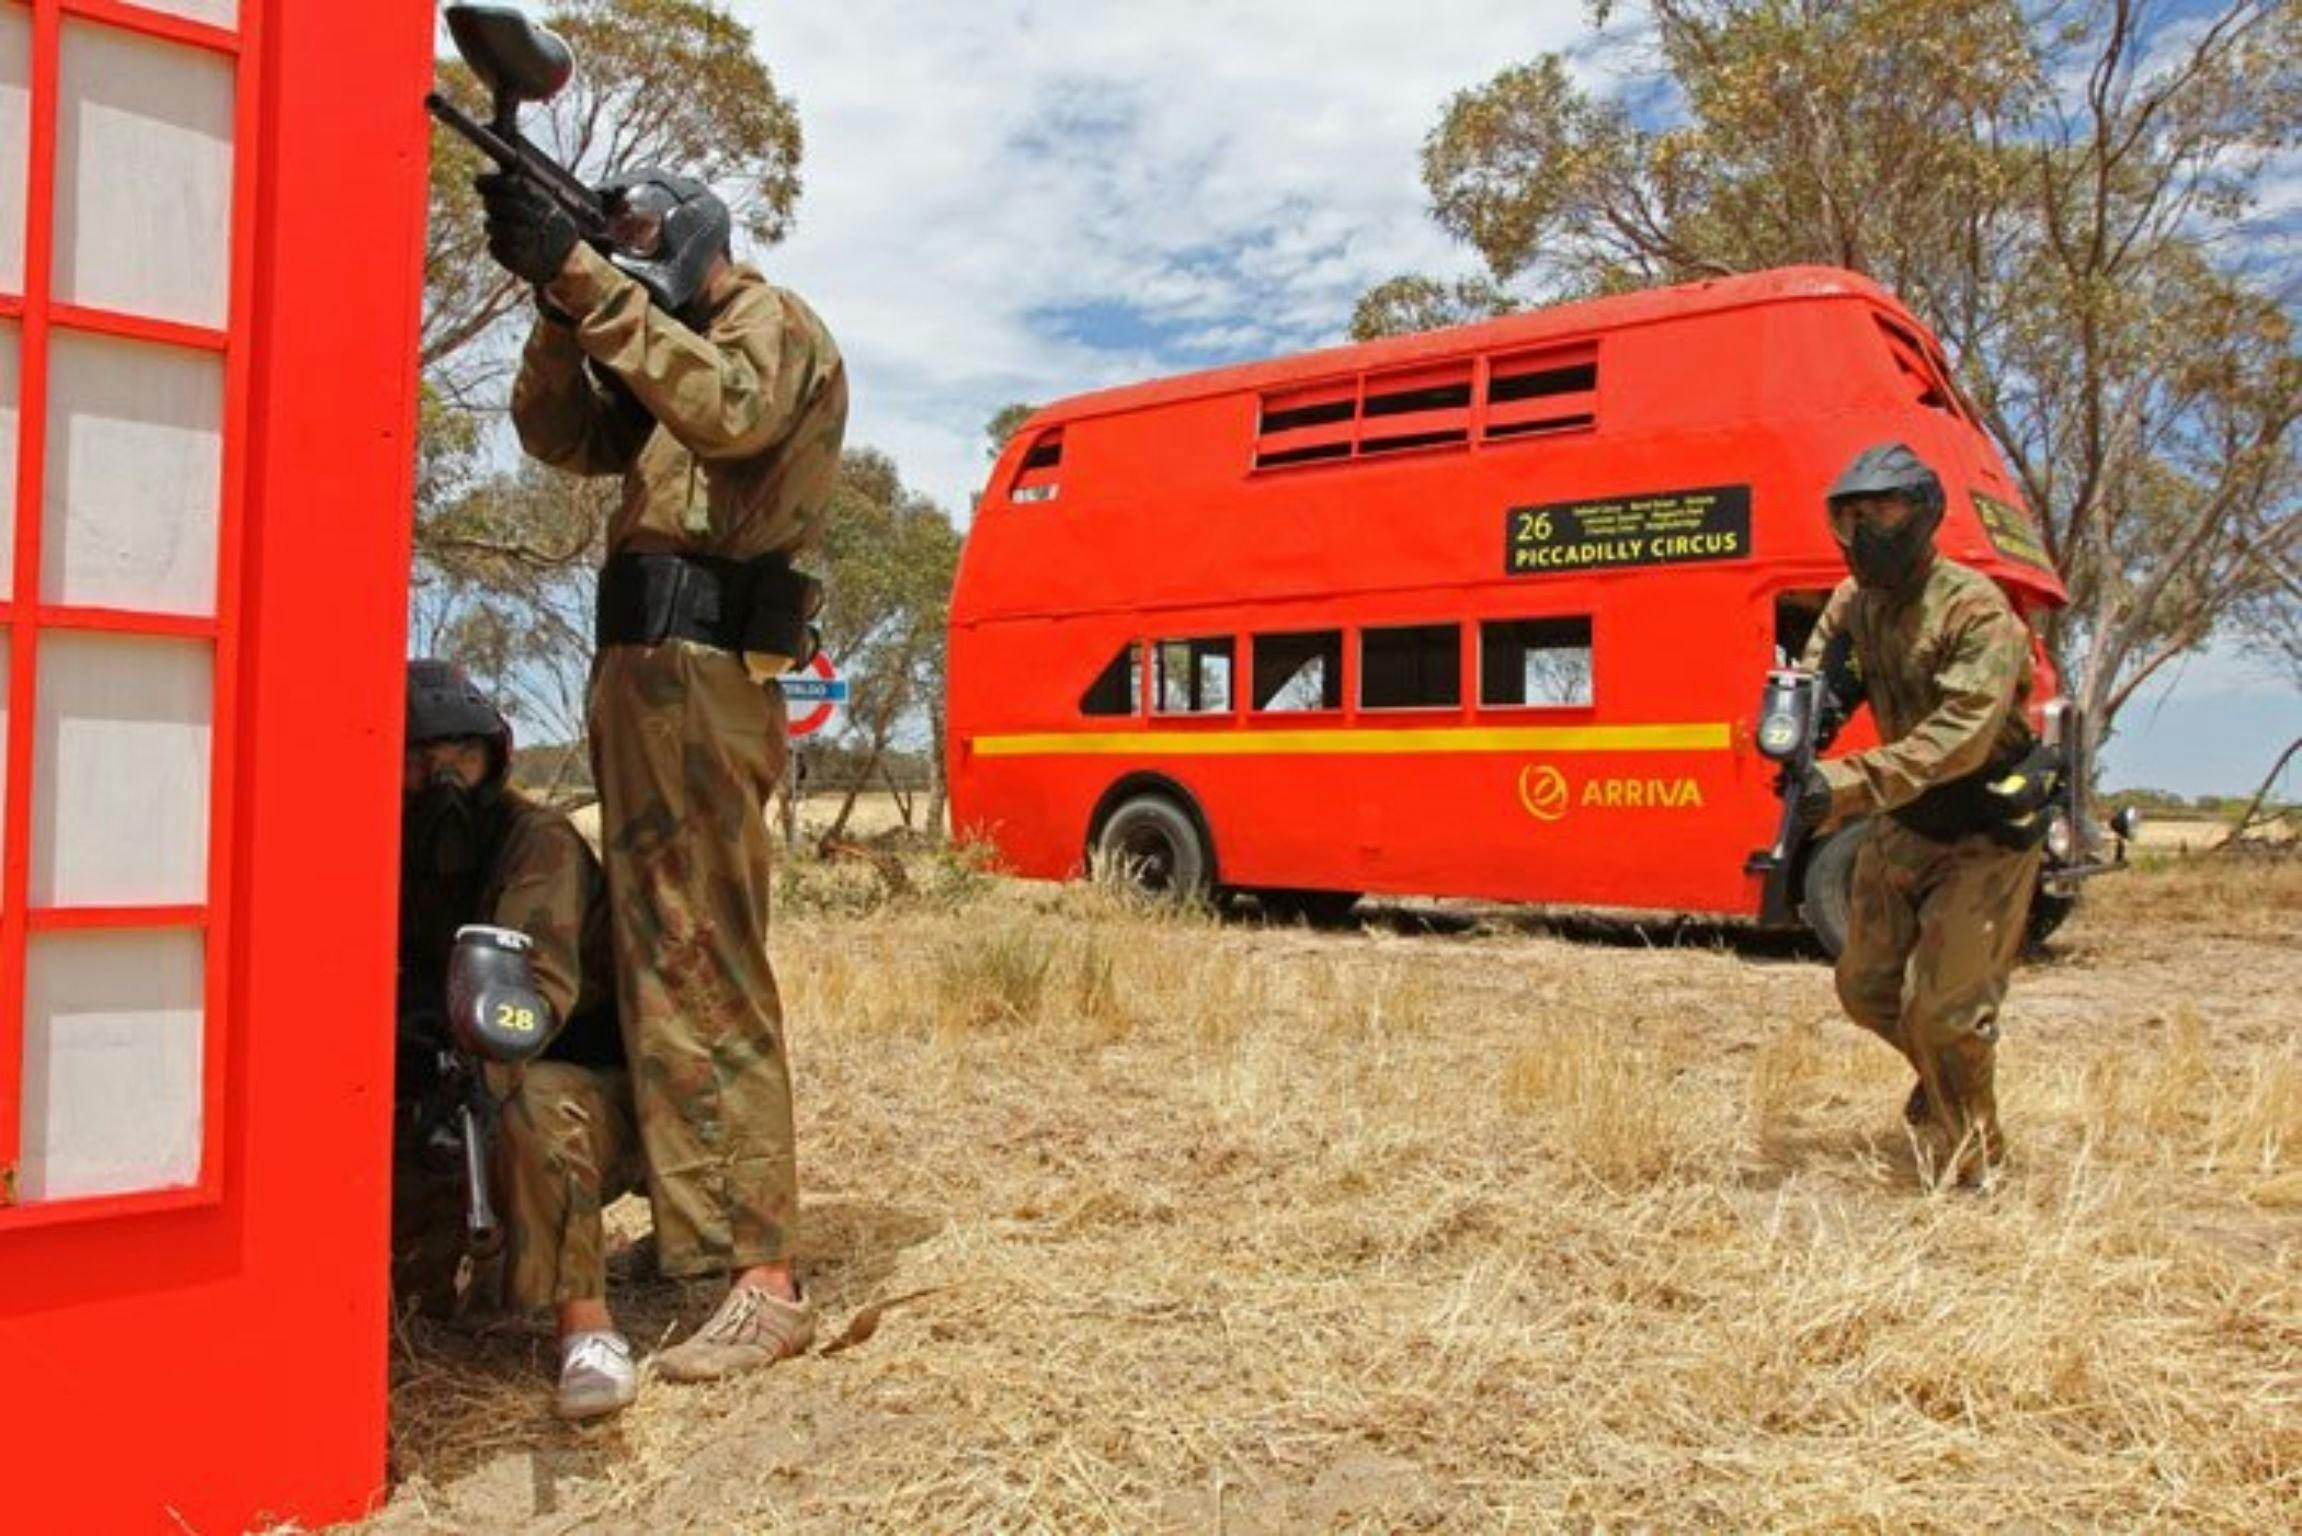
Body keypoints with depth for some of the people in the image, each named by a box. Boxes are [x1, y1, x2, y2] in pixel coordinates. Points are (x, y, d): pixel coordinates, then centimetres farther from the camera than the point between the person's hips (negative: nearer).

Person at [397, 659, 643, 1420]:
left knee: (537, 1100, -38)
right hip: (466, 1098, 7)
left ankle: (586, 1324, -30)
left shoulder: (539, 840, -18)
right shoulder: (396, 861, 2)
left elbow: (539, 989, -32)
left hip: (595, 1087, -6)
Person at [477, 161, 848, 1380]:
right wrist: (559, 304, 0)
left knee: (700, 967, -14)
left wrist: (587, 280, -25)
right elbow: (560, 436, 15)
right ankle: (690, 1221, 25)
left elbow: (729, 413, -23)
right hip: (642, 677, 10)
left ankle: (764, 1280, -12)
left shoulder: (772, 322, 0)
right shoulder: (673, 348, 27)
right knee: (657, 952, 13)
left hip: (696, 681, -10)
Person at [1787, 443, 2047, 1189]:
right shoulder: (1854, 601, 1)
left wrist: (1856, 784, -43)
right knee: (1866, 986, 11)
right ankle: (1947, 1075, 41)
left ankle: (1973, 1163, 17)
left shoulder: (1976, 611, -23)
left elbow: (1961, 736, -33)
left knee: (1944, 1009, -7)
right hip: (1903, 827, 7)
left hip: (1985, 836, -7)